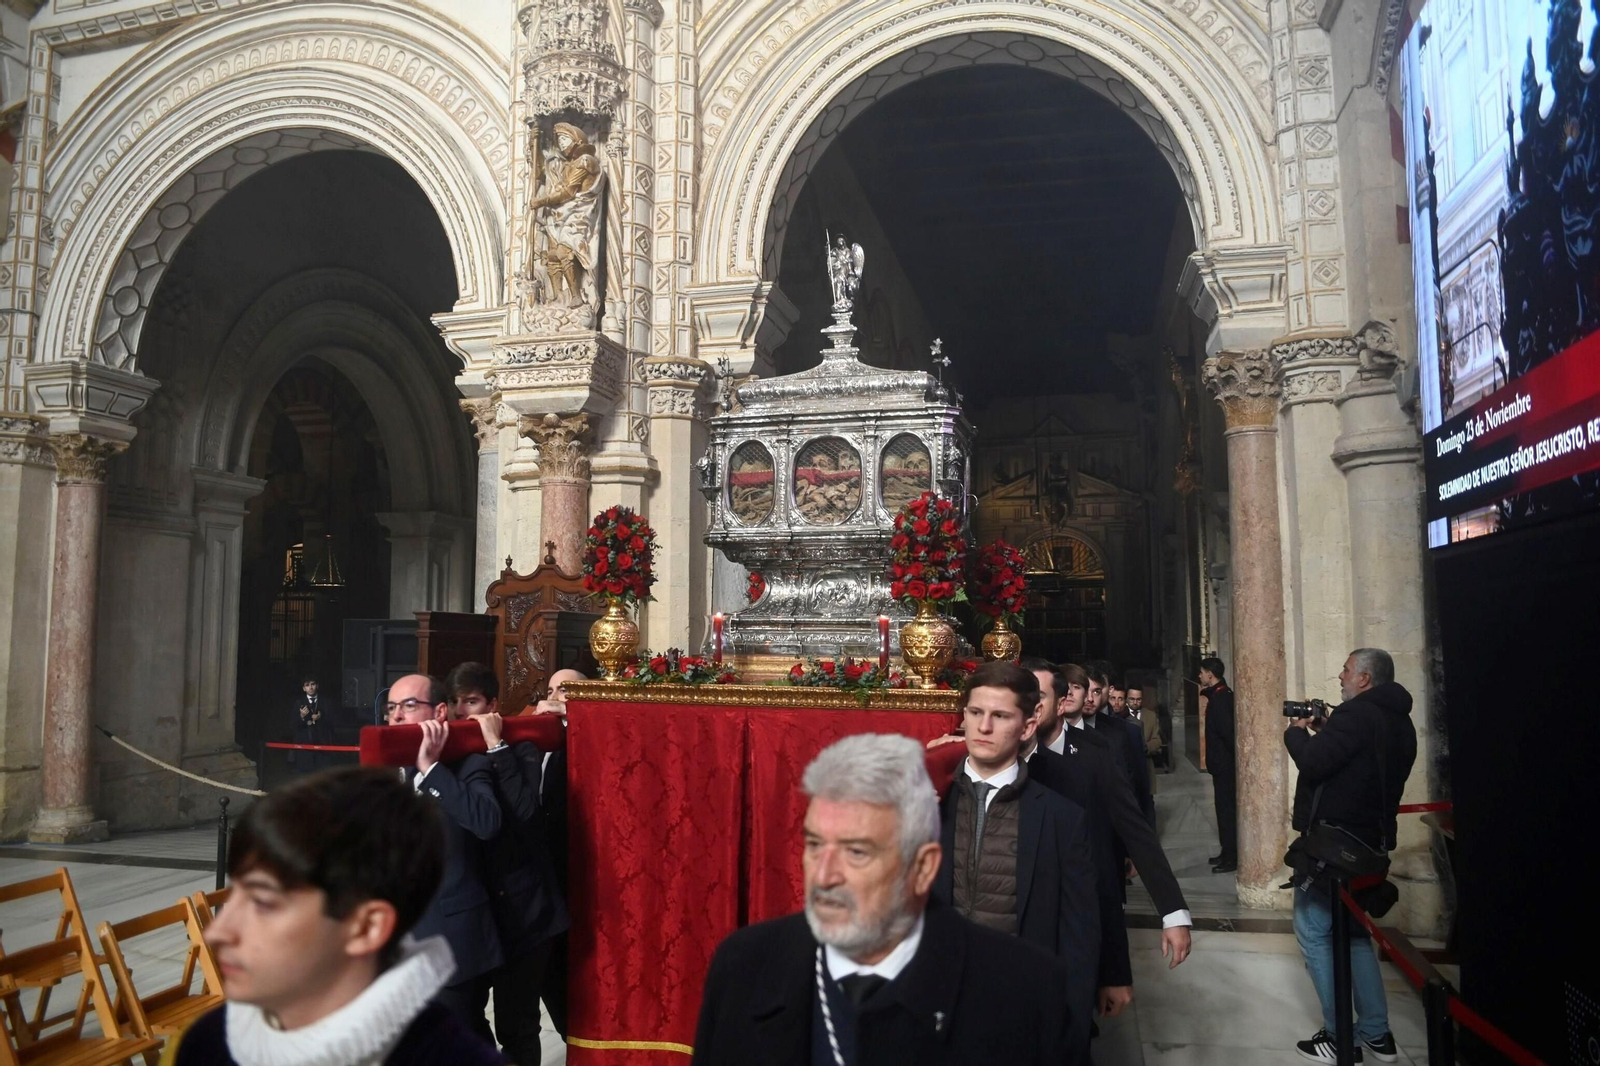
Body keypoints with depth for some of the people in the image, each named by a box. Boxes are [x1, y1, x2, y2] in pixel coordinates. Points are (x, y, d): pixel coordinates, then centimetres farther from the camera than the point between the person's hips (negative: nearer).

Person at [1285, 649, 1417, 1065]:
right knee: (1354, 934, 20)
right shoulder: (1399, 722, 12)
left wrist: (1296, 732, -6)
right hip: (1370, 842, 9)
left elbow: (1313, 763, -24)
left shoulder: (1356, 714, -19)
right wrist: (1322, 732, 11)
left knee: (1315, 934, 1)